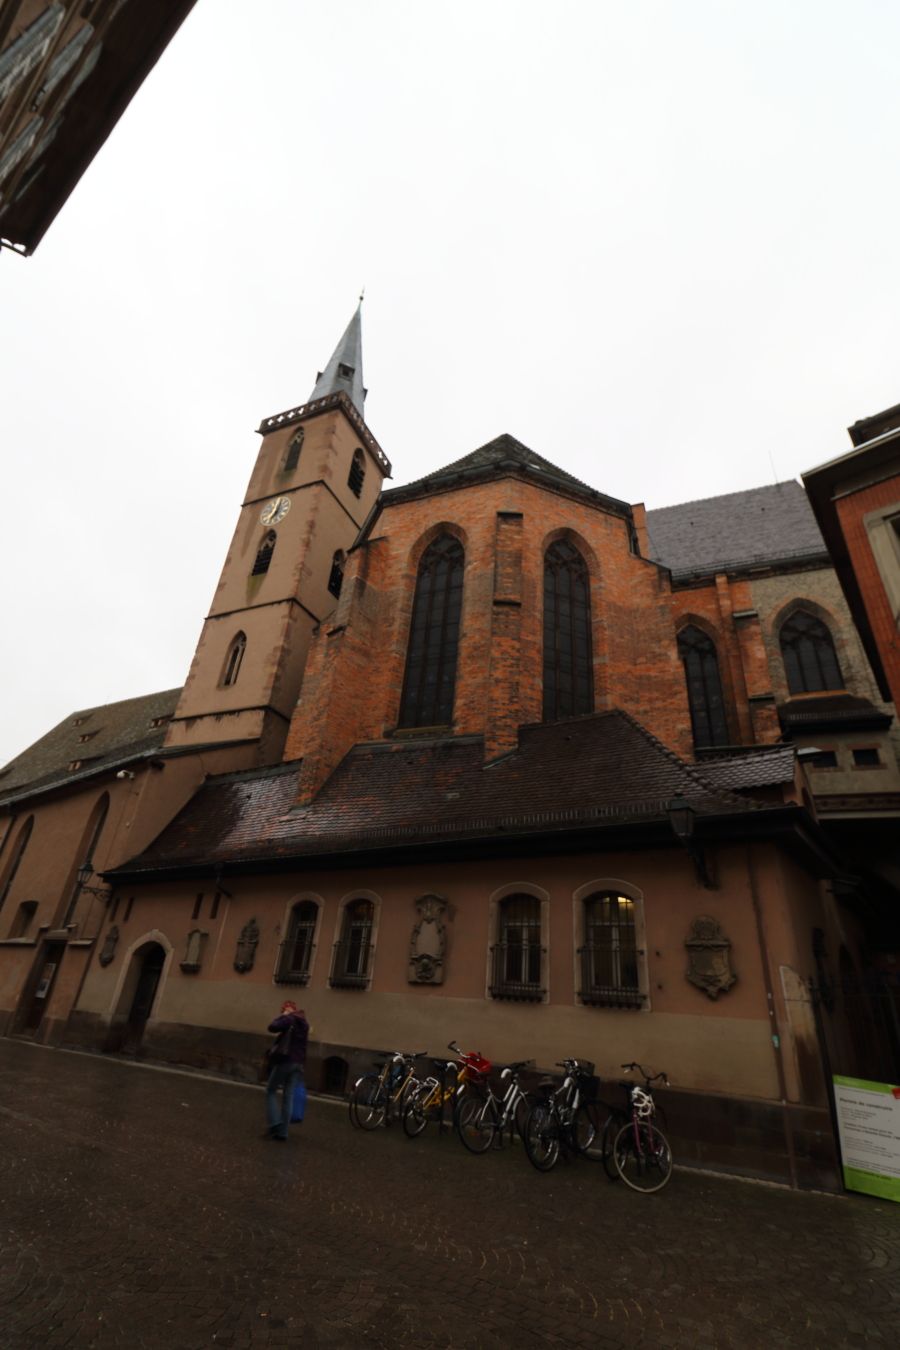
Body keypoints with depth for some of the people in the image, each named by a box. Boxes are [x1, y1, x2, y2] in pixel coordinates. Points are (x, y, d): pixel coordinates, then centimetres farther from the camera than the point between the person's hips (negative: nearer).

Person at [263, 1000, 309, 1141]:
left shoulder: (289, 1019, -7)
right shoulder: (304, 1023, 18)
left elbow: (272, 1027, -18)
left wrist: (282, 1016, -5)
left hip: (285, 1060, -7)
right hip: (299, 1063, 7)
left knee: (271, 1091, 10)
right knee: (289, 1097, 9)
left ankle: (275, 1123, -2)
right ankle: (282, 1133, 9)